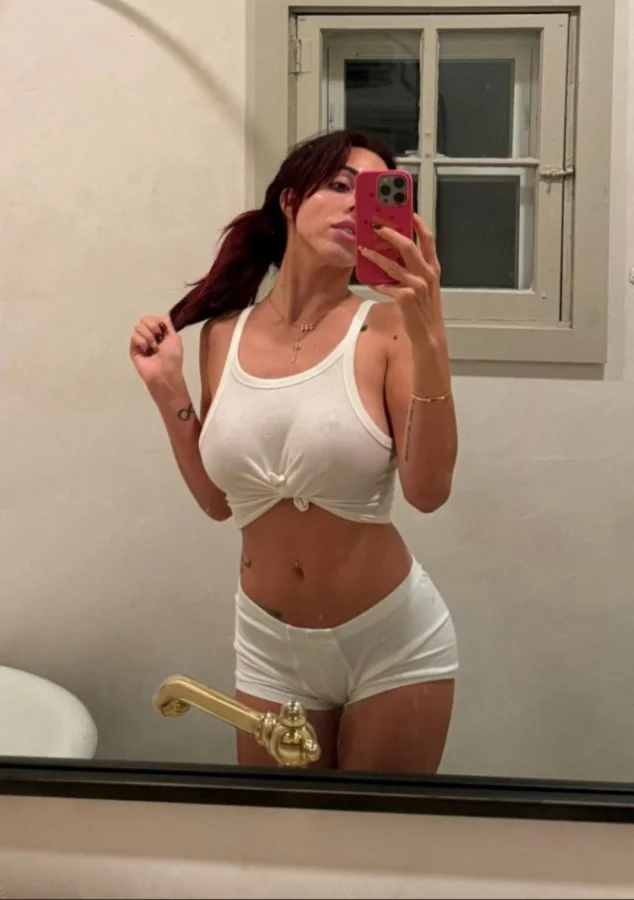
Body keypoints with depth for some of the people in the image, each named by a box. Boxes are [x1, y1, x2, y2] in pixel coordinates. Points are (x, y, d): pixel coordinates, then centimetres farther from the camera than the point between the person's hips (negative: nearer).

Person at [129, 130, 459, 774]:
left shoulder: (386, 328, -14)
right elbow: (219, 499, 7)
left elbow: (427, 491, -24)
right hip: (269, 645, 3)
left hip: (392, 642, -3)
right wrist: (168, 391, -3)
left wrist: (429, 338, -32)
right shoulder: (223, 335, -1)